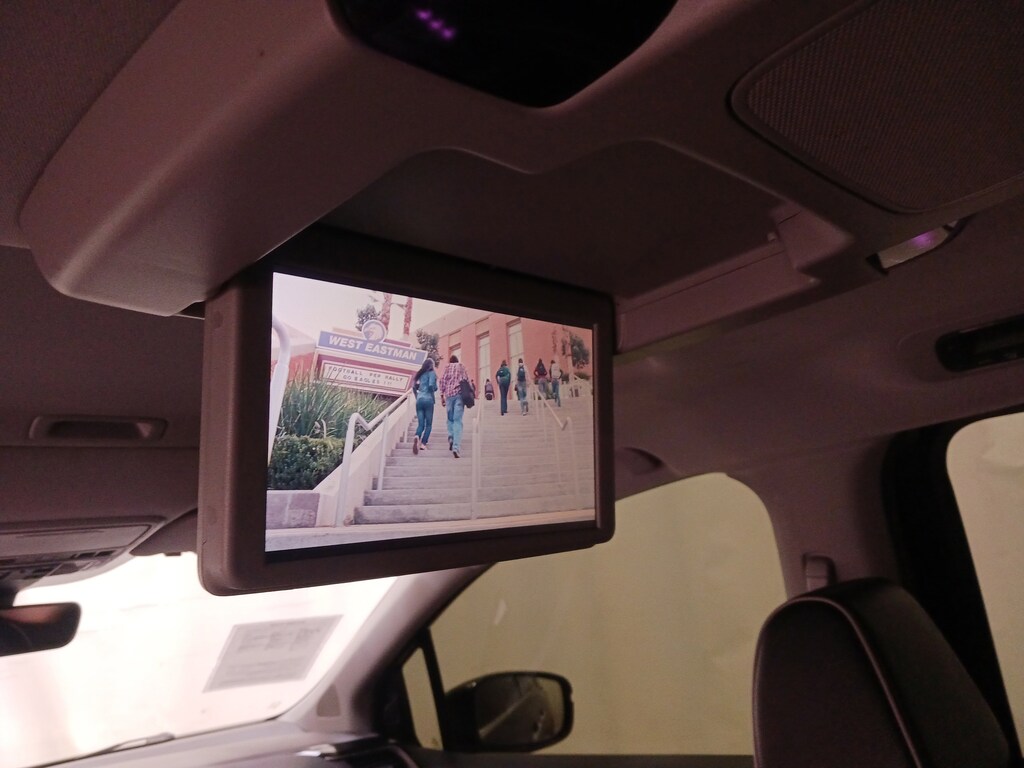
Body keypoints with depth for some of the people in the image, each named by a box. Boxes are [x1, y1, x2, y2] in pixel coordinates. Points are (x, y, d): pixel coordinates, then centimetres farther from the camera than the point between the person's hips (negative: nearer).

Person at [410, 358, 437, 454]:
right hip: (428, 400, -5)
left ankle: (417, 437, -29)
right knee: (428, 424, 6)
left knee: (420, 424, 1)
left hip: (419, 400, 5)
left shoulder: (420, 374, 17)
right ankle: (423, 443, -4)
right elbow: (431, 385, -16)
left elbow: (414, 387, 13)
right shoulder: (432, 373, 0)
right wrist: (435, 388, 2)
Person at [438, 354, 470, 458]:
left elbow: (442, 381, 5)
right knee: (458, 420, -7)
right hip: (460, 394, -1)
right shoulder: (462, 367, 16)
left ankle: (451, 437, -5)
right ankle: (456, 447, -20)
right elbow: (467, 380, 8)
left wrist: (442, 396, 6)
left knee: (450, 418, 19)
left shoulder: (447, 367, 15)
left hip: (449, 394, 1)